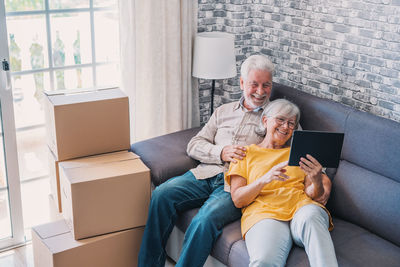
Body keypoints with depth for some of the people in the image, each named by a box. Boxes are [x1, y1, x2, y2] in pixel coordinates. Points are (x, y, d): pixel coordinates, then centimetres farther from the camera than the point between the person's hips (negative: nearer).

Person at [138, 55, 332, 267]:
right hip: (207, 174, 4)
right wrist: (221, 153, -4)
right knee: (162, 195, -20)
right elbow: (194, 145, 16)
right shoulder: (223, 111, 23)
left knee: (206, 219, -32)